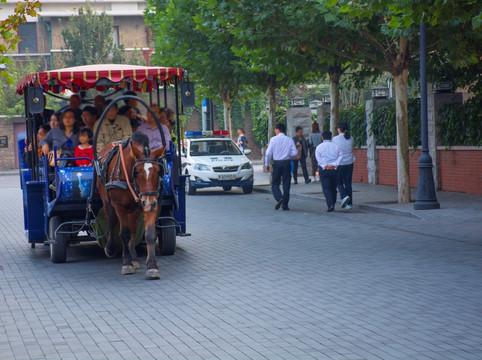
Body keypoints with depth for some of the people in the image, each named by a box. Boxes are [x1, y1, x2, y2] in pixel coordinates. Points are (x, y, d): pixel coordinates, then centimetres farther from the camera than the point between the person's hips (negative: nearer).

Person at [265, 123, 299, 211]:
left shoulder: (273, 139, -4)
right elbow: (295, 152, -3)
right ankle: (285, 205, 8)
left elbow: (268, 153, -5)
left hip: (277, 163, -2)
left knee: (275, 184, 6)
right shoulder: (289, 140, 1)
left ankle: (279, 198, -19)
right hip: (286, 163, 2)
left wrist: (267, 164, 5)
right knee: (286, 185, 8)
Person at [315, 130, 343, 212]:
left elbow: (318, 158, -8)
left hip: (324, 169, -2)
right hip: (334, 169, 2)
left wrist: (325, 166, -11)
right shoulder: (336, 146, 6)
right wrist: (334, 164, -11)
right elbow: (340, 156, -4)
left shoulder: (319, 147, 0)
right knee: (333, 188, 14)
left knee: (326, 188, -4)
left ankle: (330, 205, -20)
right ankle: (332, 205, 20)